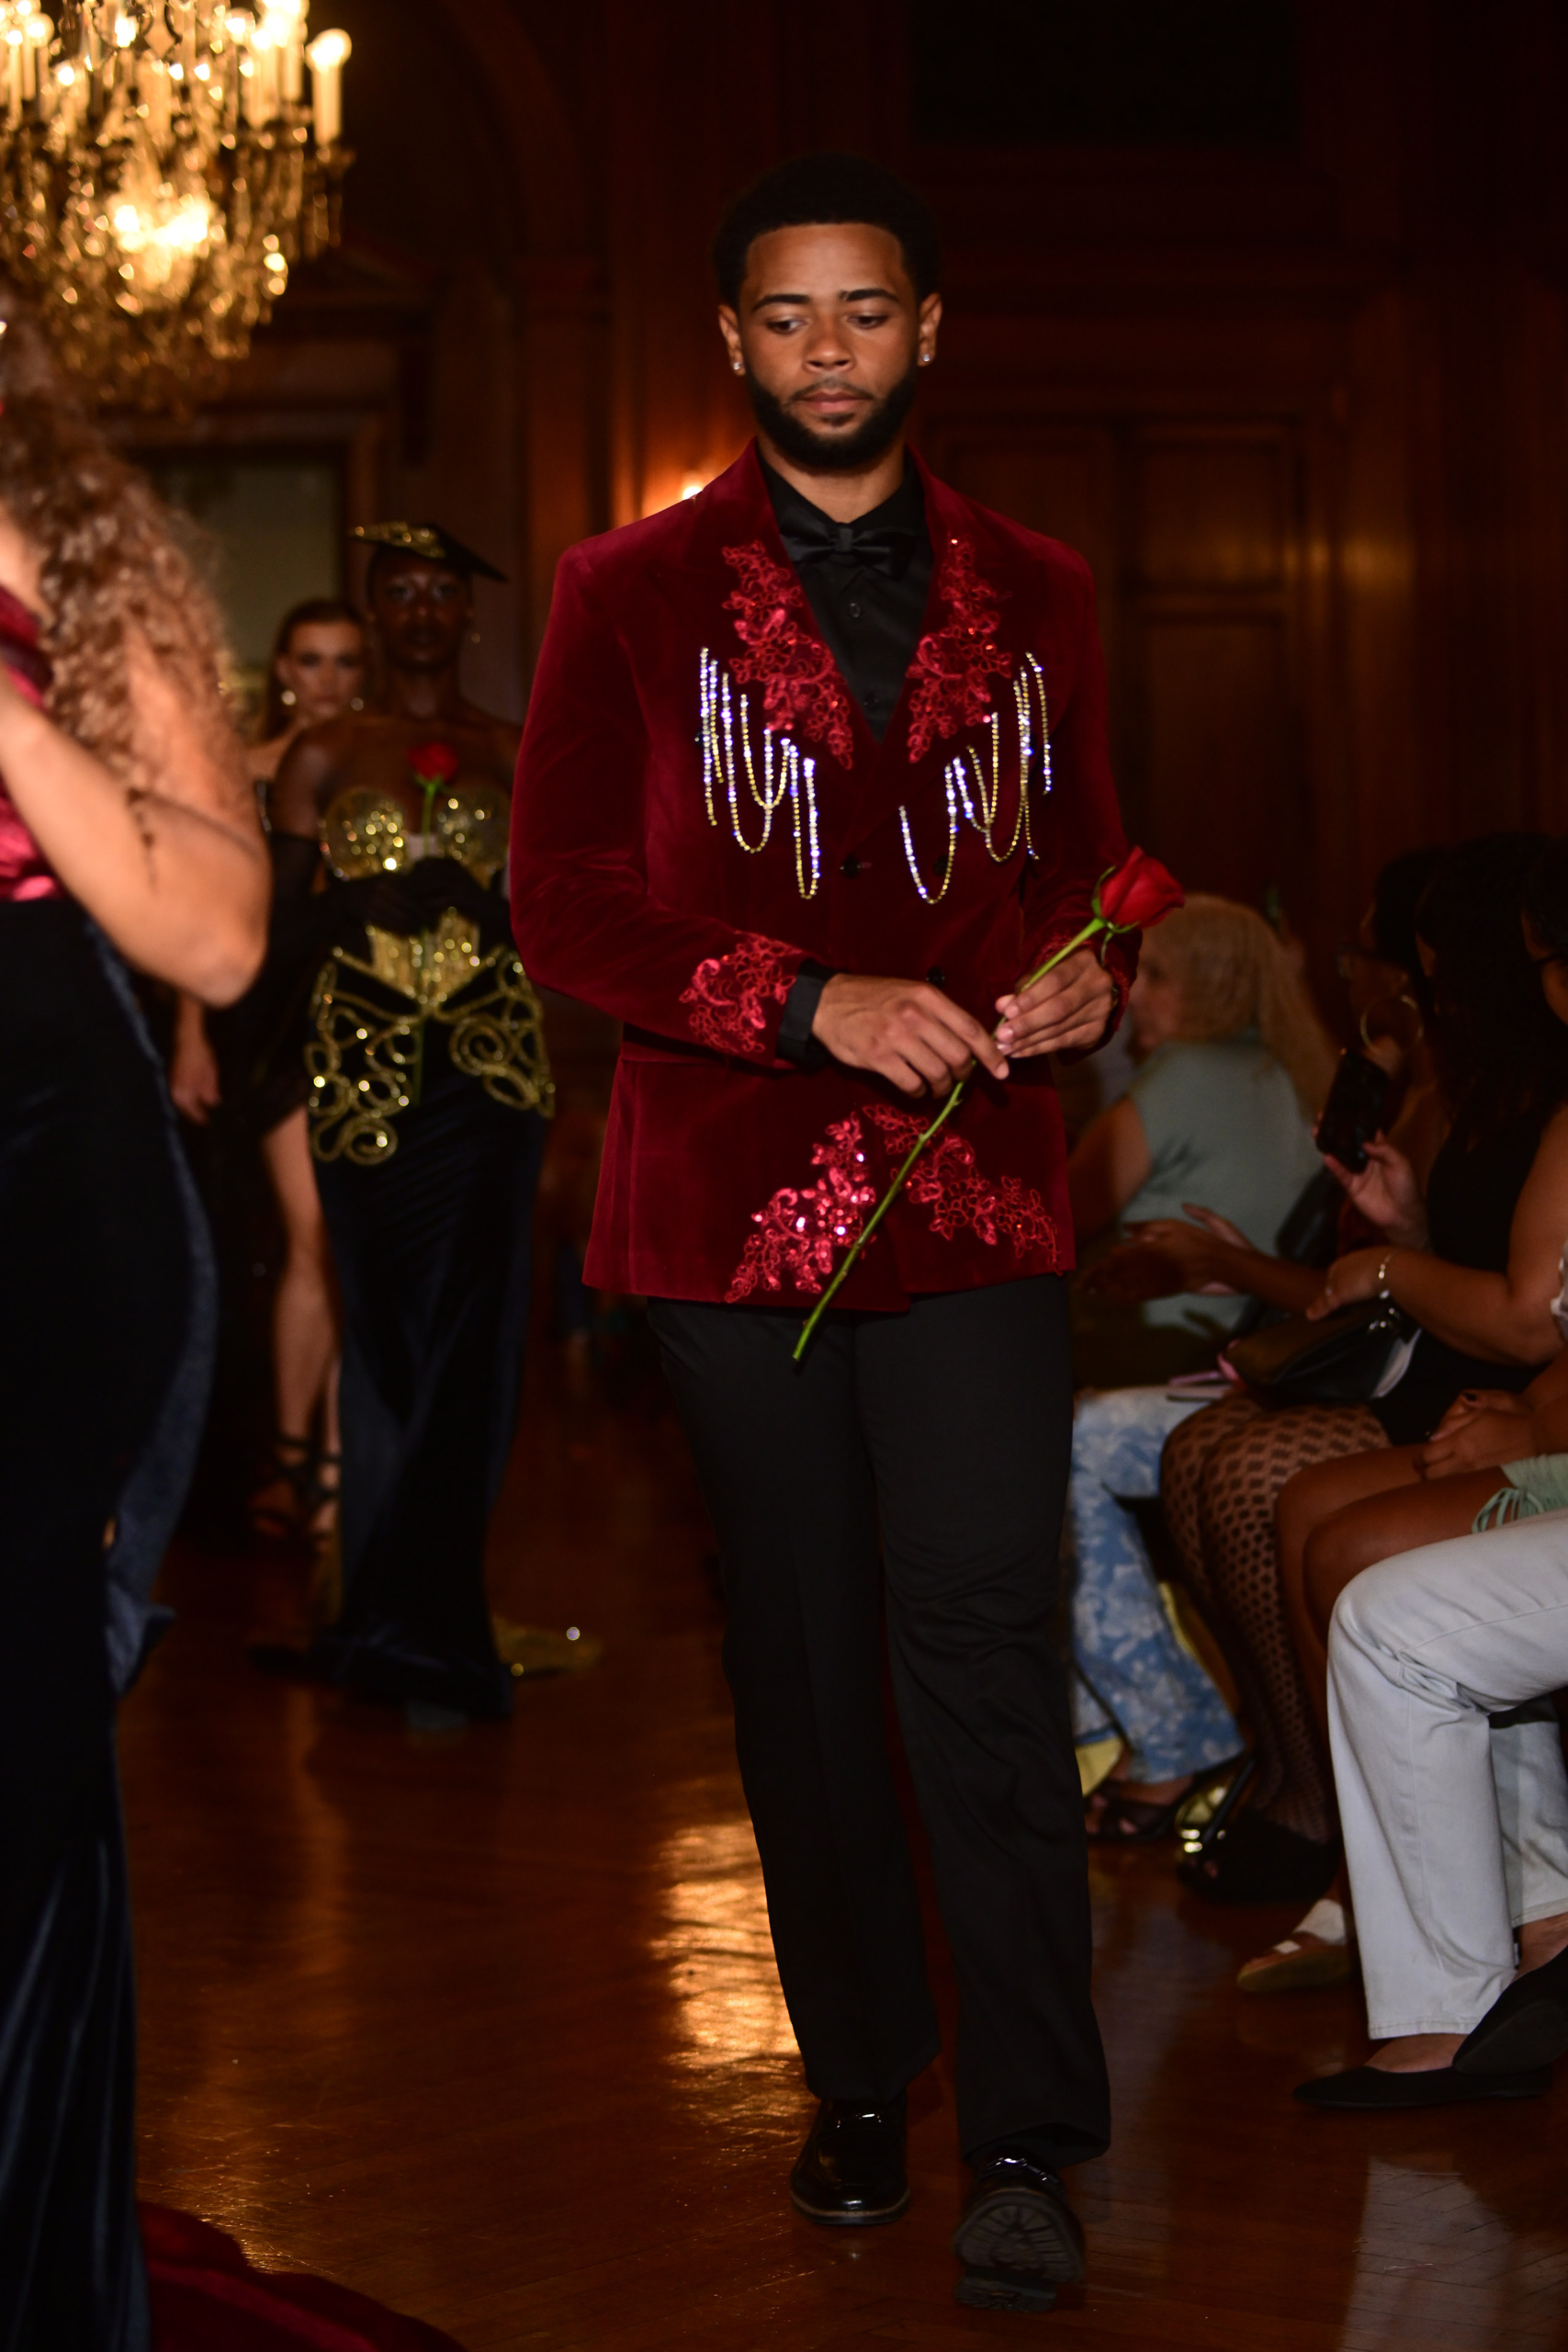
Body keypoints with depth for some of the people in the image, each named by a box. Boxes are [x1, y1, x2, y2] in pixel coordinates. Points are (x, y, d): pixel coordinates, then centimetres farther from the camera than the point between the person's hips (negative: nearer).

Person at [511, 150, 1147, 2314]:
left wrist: (1089, 978, -4)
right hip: (732, 1195, 0)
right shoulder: (632, 595, 3)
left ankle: (1027, 2147, -6)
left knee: (981, 1640, -10)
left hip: (977, 1188, 0)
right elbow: (564, 905, -3)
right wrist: (810, 1005, -16)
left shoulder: (1032, 597, 11)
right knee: (803, 1654, 9)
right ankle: (861, 2083, 23)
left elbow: (1086, 863, 20)